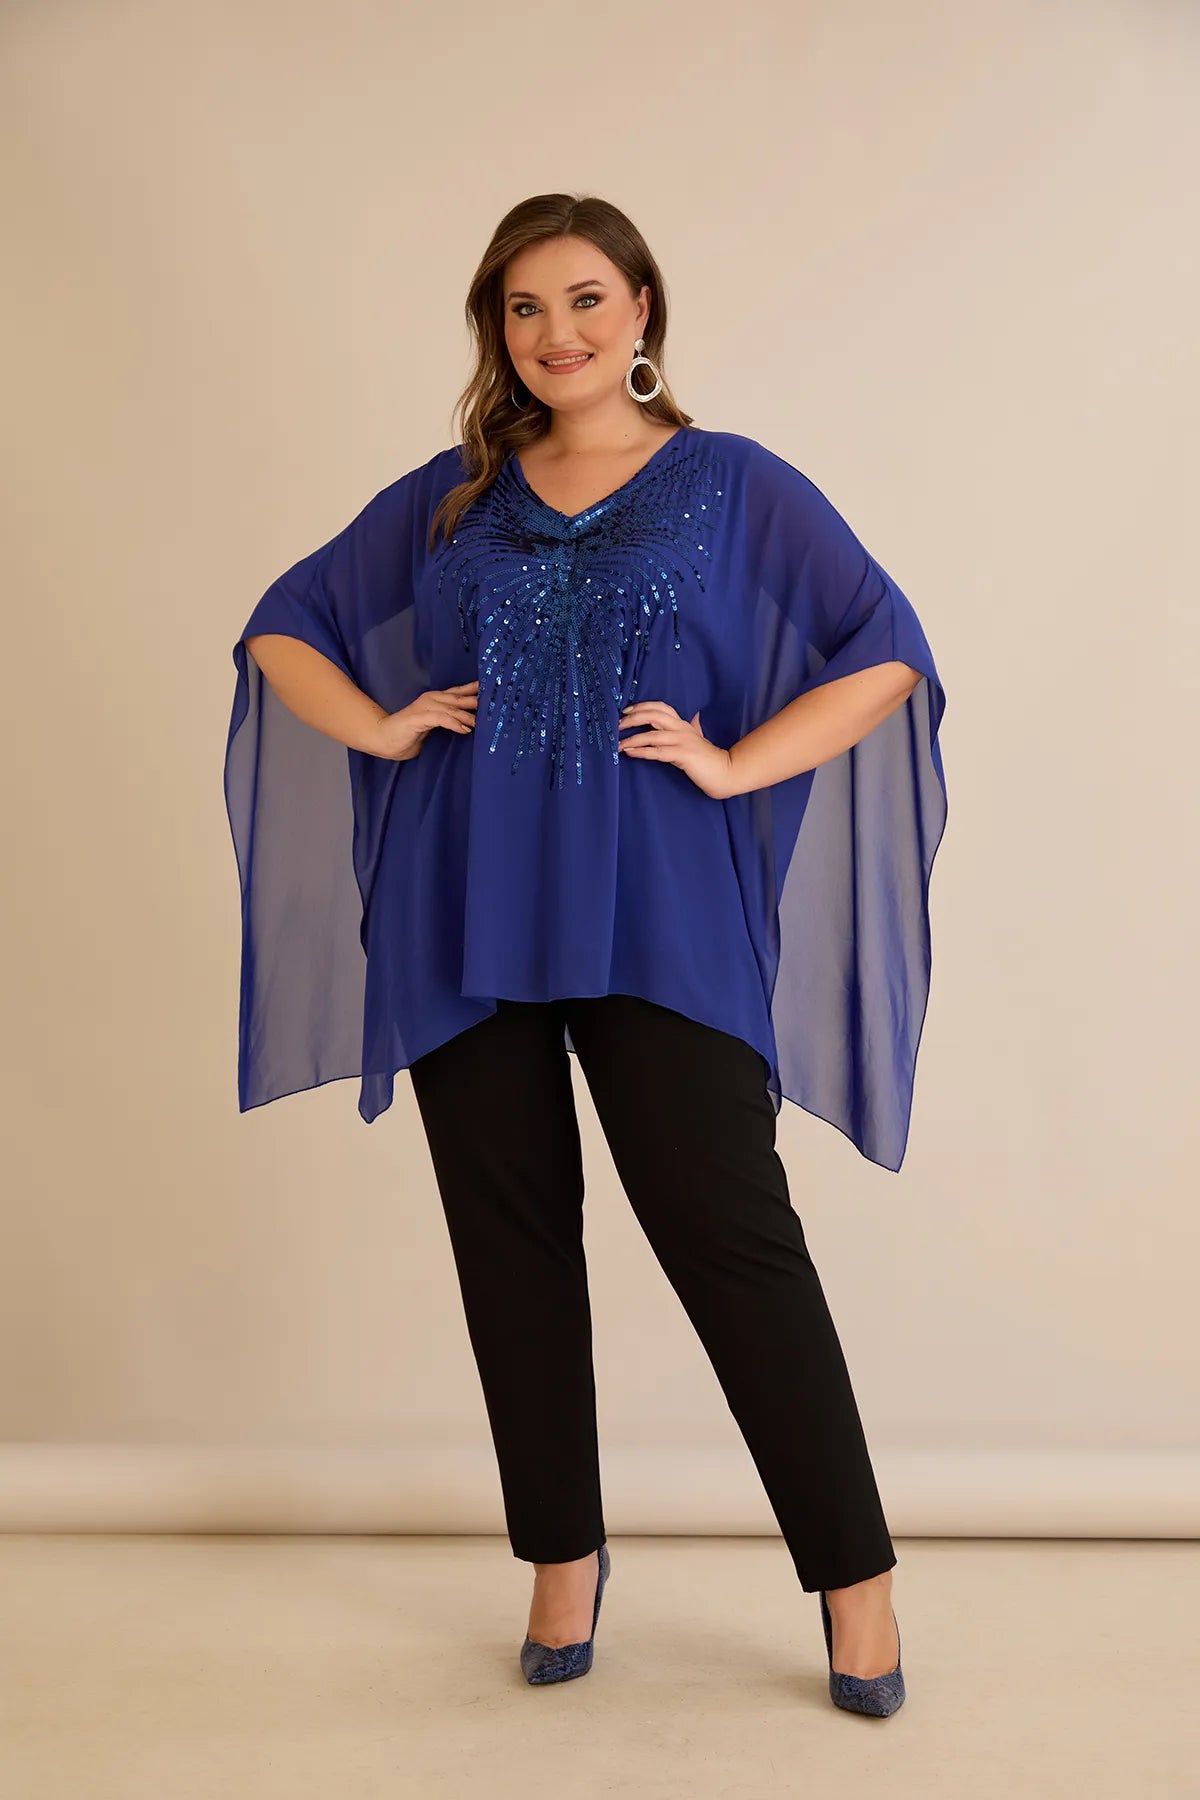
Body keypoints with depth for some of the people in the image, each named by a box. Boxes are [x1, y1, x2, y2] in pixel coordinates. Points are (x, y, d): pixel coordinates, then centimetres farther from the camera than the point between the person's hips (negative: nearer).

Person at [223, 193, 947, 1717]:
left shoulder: (736, 486, 7)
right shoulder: (448, 499, 15)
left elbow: (887, 652, 2)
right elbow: (283, 628, 20)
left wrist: (735, 762, -9)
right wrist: (378, 728, 2)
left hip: (655, 917, -3)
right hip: (465, 919, 3)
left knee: (727, 1230, -8)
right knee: (511, 1237, 7)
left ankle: (854, 1576, 5)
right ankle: (563, 1558, 22)